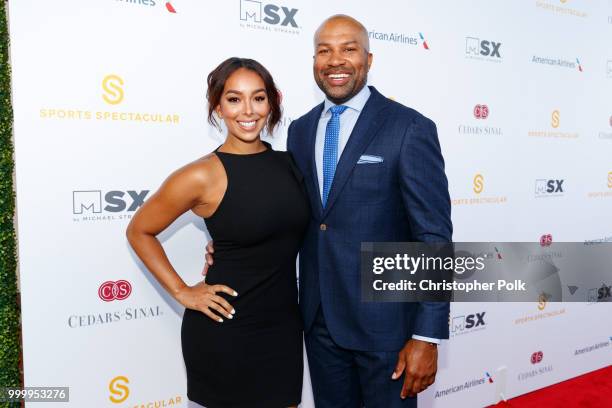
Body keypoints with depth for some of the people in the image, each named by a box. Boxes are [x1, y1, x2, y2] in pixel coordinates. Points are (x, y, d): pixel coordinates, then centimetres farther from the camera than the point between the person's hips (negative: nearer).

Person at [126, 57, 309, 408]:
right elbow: (139, 232, -3)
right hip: (224, 330, -4)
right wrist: (182, 293, -8)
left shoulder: (289, 162, 0)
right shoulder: (203, 176, -15)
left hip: (284, 326, 5)